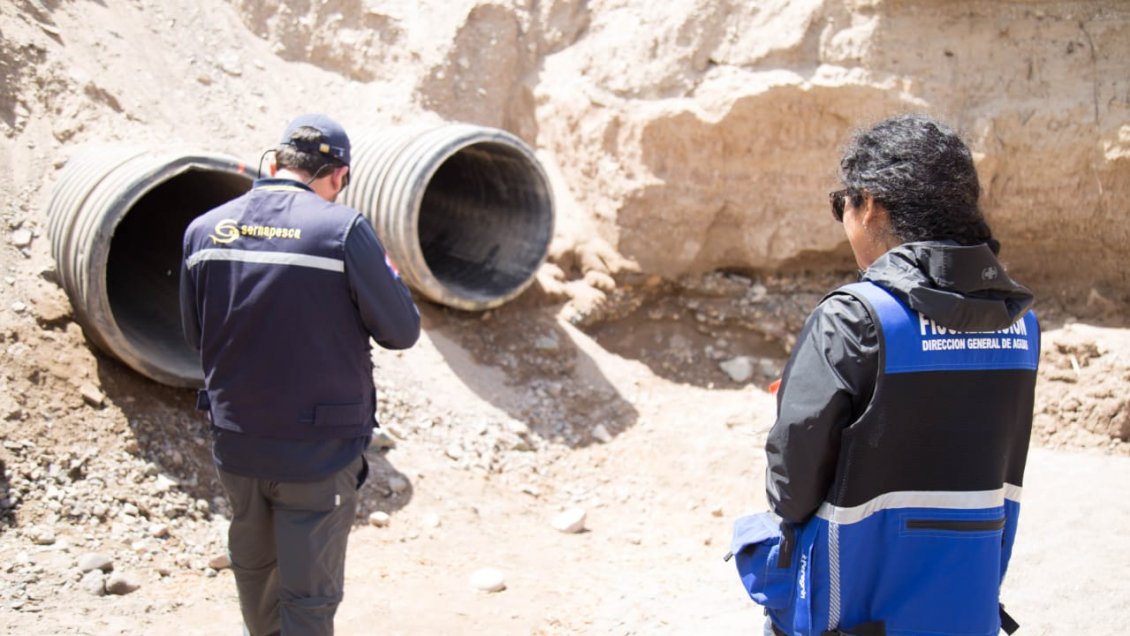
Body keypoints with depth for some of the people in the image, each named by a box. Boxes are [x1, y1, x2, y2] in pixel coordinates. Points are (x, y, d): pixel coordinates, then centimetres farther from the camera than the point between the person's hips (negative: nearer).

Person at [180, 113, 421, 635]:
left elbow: (196, 335, 9)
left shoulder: (203, 230, -3)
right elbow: (402, 331, -11)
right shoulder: (344, 230, -17)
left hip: (236, 444, 5)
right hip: (318, 454, -5)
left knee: (253, 567, 26)